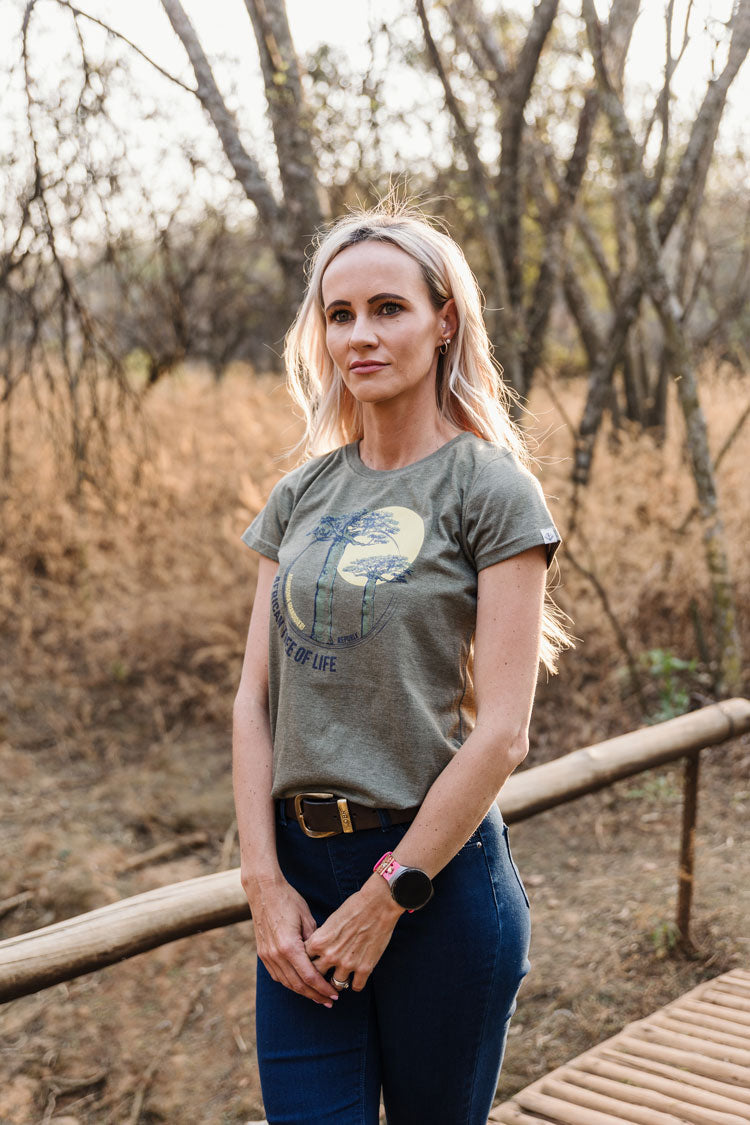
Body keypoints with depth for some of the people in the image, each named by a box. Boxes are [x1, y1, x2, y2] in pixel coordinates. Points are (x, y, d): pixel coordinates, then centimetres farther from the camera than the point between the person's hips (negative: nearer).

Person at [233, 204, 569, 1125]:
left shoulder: (492, 489, -7)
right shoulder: (302, 494, 7)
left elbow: (501, 733, -12)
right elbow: (255, 695, 4)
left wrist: (387, 894, -11)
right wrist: (264, 878, -5)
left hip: (437, 870, -3)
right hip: (300, 865, 4)